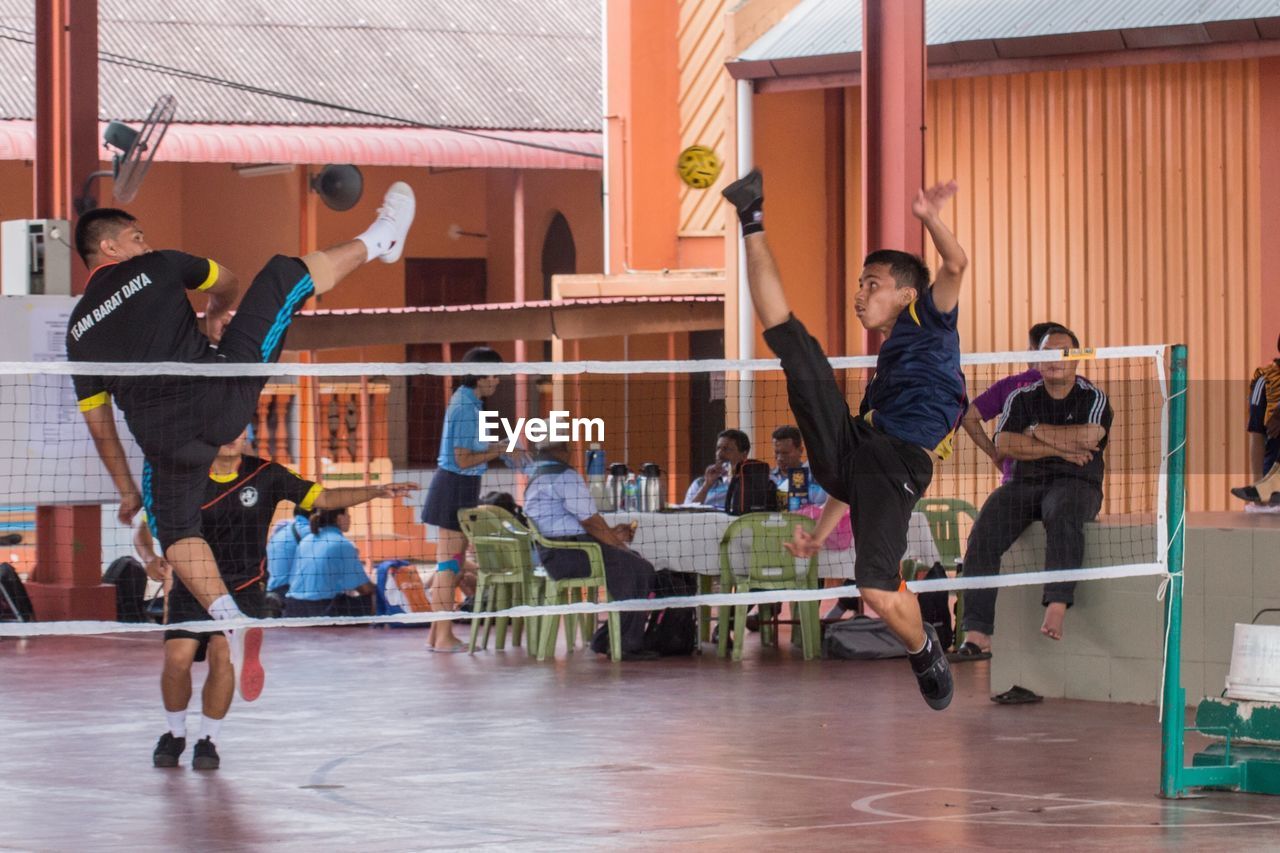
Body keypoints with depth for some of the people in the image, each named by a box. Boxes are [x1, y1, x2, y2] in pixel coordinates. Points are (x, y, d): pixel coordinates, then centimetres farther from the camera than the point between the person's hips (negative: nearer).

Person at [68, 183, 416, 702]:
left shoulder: (79, 330, 15)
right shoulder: (156, 267, 8)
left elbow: (98, 423, 18)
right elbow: (228, 286, 29)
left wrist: (127, 490, 27)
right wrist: (218, 315, 51)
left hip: (163, 440, 3)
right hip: (222, 393, -2)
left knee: (175, 529, 21)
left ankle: (229, 618, -4)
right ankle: (376, 241, 35)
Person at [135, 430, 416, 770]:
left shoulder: (265, 475, -3)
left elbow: (323, 498, 1)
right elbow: (145, 528, 2)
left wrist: (376, 491, -12)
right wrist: (150, 558, -20)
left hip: (242, 589, 0)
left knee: (222, 655, -20)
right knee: (177, 659, -15)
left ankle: (208, 740, 0)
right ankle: (175, 734, 13)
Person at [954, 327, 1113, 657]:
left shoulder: (1093, 398, 8)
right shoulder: (1022, 398, 15)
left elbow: (1089, 437, -13)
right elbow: (1004, 444, -1)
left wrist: (1038, 431, -1)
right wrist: (1060, 448, -8)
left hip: (1076, 484, -3)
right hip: (1025, 483, 3)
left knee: (1062, 516, -40)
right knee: (984, 533, -25)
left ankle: (1057, 605, -52)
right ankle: (977, 635, -32)